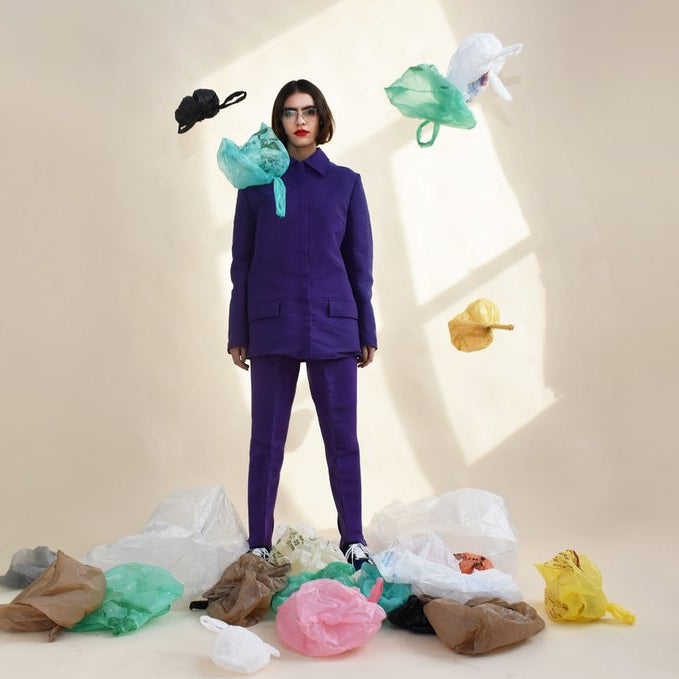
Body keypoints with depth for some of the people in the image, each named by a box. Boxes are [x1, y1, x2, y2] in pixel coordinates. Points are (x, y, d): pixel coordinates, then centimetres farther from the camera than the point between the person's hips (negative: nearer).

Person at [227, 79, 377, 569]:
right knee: (267, 439, 6)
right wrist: (238, 333, 5)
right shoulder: (257, 182, 7)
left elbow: (361, 264, 8)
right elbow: (242, 262, 8)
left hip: (333, 326, 0)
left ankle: (354, 539, 19)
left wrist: (367, 332, 6)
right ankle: (259, 544, 18)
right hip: (272, 327, 0)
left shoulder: (346, 183, 8)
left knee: (342, 436, 5)